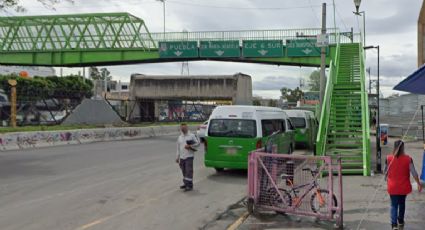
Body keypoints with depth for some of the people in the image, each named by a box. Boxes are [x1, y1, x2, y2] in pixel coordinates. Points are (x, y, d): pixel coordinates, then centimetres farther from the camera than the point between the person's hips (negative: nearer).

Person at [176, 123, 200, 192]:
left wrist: (190, 146, -14)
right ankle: (186, 184, 23)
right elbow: (178, 148, 17)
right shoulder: (179, 137, 13)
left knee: (189, 171, -8)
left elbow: (198, 143, -3)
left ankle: (189, 185, -6)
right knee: (184, 171, 11)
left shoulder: (192, 136, -2)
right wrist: (177, 157, 14)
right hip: (182, 157, 5)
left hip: (189, 156, -5)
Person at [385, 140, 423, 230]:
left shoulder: (389, 158, -9)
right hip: (404, 187, 1)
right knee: (402, 204, 22)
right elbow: (413, 172, -12)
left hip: (393, 187, -1)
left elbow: (386, 171, 1)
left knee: (394, 205, 5)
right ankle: (400, 222, 38)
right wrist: (419, 183, -2)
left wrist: (387, 179, 20)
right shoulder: (408, 159, -11)